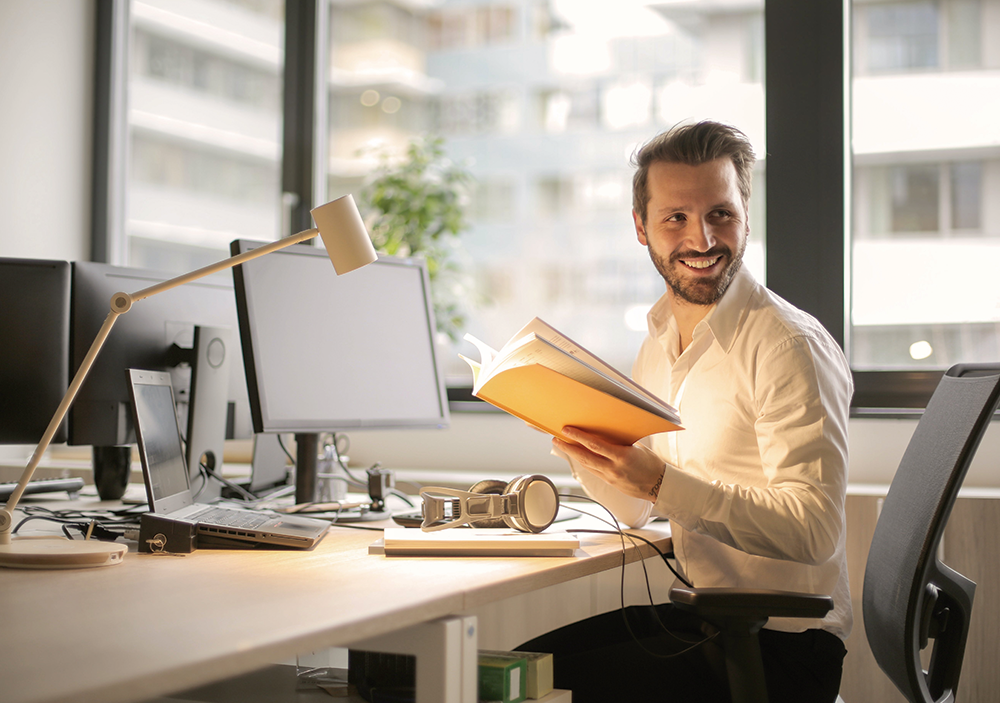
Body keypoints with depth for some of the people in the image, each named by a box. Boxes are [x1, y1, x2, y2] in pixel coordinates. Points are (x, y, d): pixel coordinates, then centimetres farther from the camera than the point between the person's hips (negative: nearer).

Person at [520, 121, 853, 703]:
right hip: (697, 618, 7)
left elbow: (815, 530, -23)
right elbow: (636, 511, 13)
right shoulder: (659, 343, 8)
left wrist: (661, 482, -30)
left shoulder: (790, 346, -16)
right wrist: (575, 435, -5)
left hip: (785, 642, -7)